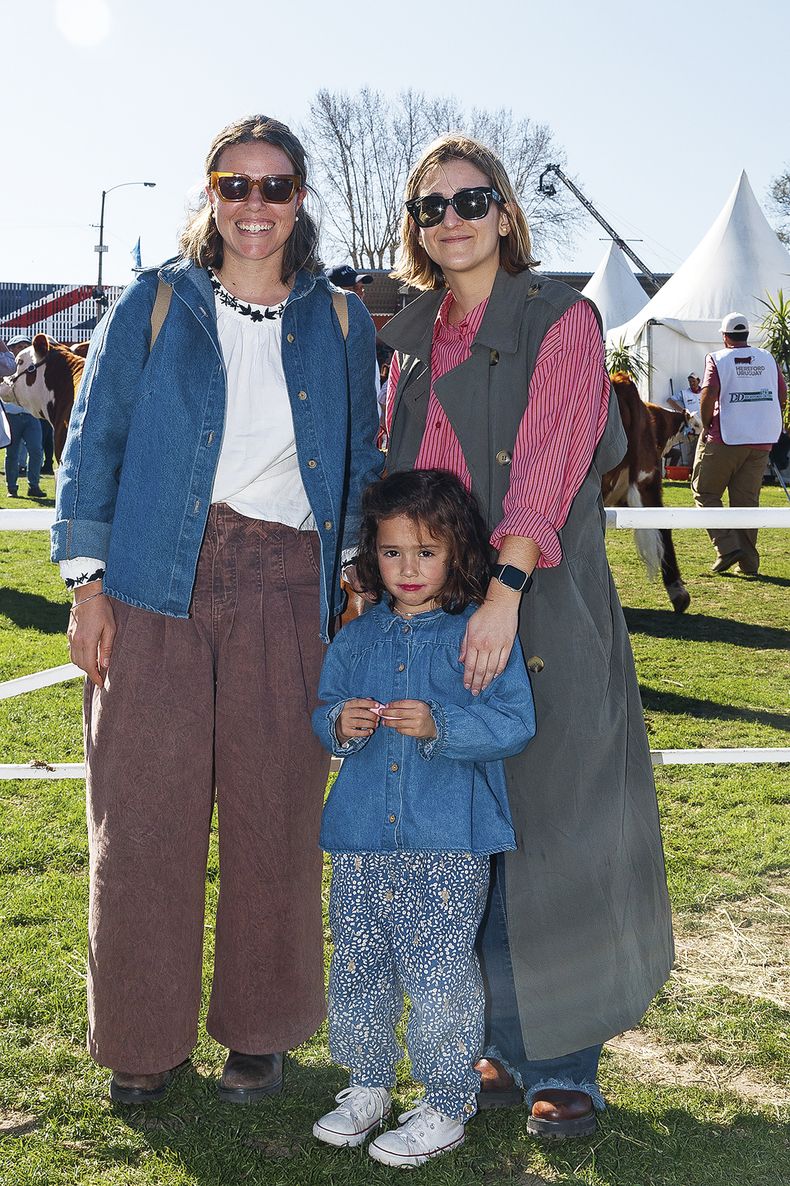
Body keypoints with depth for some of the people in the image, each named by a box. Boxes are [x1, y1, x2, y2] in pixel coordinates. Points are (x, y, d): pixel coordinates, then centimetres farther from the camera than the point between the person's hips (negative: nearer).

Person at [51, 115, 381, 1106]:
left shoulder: (339, 324, 12)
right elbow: (94, 440, 4)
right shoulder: (155, 305, 7)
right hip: (157, 583, -1)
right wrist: (87, 579, -3)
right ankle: (145, 1036, 17)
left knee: (273, 811, 4)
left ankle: (259, 1030, 21)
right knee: (144, 810, 1)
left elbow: (362, 461, 16)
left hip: (284, 588, 1)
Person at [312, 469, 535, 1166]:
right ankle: (369, 1086, 33)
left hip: (448, 844, -5)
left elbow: (515, 723, -11)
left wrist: (440, 726, -24)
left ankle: (447, 1107, 16)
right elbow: (322, 710, 15)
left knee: (439, 974, -1)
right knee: (358, 965, 14)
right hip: (362, 837, 5)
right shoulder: (356, 639, 10)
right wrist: (339, 724, -8)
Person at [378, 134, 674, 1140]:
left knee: (544, 828, -3)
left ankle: (565, 1065, 10)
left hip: (539, 604, -5)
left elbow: (548, 464, -14)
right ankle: (506, 1048, 20)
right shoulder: (410, 338, 16)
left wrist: (504, 589, -25)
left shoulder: (560, 321, -1)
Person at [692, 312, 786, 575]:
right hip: (761, 441, 5)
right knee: (747, 499, 8)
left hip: (725, 438, -4)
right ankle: (748, 561, 7)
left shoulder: (718, 359, -4)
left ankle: (727, 547, -7)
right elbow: (782, 394, 12)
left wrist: (706, 426, -5)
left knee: (705, 493, 7)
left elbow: (709, 394, -16)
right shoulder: (767, 359, 10)